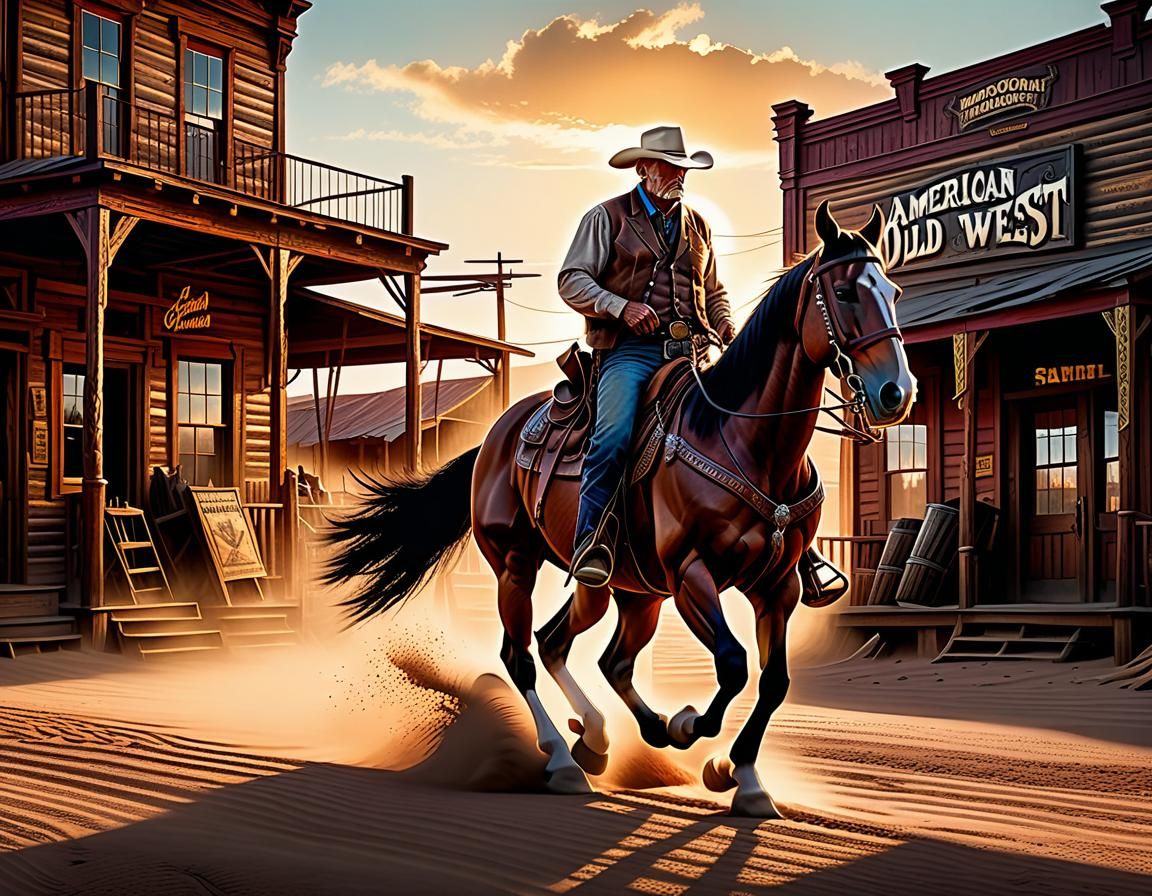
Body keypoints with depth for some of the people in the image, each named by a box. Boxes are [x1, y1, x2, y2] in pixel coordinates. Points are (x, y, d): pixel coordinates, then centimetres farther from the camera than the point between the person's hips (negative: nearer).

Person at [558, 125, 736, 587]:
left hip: (692, 349, 4)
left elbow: (713, 291, 31)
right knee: (614, 434, -30)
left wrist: (725, 324, 9)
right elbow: (571, 280, 0)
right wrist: (620, 306, -15)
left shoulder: (697, 225, 24)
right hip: (630, 347, -4)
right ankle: (591, 541, -23)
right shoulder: (607, 217, 9)